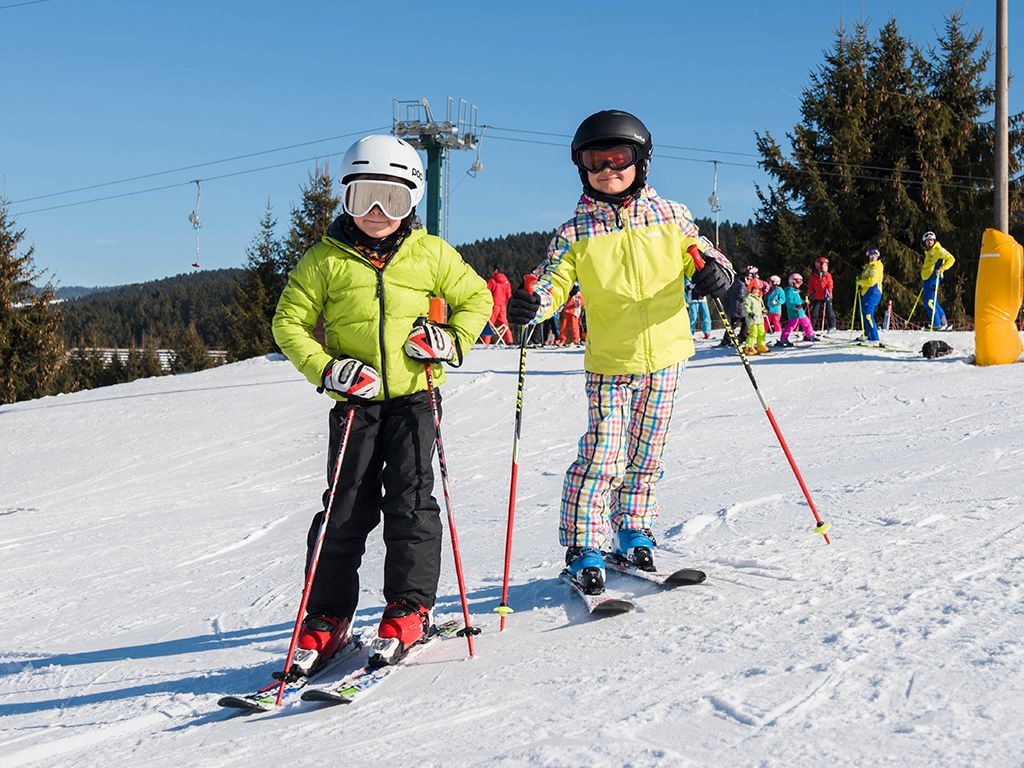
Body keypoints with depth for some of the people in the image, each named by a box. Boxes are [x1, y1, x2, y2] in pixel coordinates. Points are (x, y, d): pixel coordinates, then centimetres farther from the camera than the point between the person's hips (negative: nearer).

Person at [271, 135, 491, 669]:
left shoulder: (431, 254, 4)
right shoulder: (325, 259, 2)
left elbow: (476, 298, 13)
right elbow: (290, 323, 3)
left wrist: (452, 342, -4)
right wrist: (326, 369, -11)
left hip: (415, 394, 0)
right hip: (356, 399, 0)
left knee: (410, 498, -7)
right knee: (346, 507, 0)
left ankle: (408, 609, 2)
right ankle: (327, 617, 9)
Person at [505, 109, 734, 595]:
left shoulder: (670, 216, 1)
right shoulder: (576, 231, -3)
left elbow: (699, 256, 10)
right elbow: (554, 282, -6)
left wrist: (715, 271, -13)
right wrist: (530, 304, -27)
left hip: (666, 355, 2)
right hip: (608, 361, -2)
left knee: (646, 454, 13)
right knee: (601, 456, -9)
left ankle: (632, 534, 30)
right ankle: (583, 549, 1)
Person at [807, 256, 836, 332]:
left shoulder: (828, 275, 4)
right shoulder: (813, 276, 5)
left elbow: (830, 285, -2)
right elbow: (810, 286, 9)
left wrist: (828, 292, -15)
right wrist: (810, 294, 1)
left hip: (826, 297, 0)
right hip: (817, 297, 0)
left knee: (829, 312, 1)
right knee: (814, 313, -2)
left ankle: (832, 326, 9)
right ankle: (810, 327, 5)